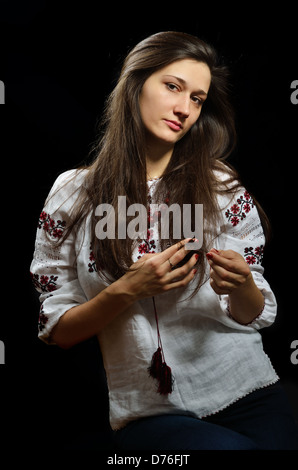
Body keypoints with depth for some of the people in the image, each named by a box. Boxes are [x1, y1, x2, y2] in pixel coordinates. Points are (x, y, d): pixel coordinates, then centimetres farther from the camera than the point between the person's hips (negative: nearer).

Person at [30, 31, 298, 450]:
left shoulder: (224, 188, 3)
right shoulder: (73, 195, 1)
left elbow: (257, 315, 6)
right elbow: (57, 331, 2)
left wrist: (241, 285, -17)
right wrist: (126, 290, -15)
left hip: (246, 398, 2)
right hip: (146, 412, -1)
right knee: (231, 447, -27)